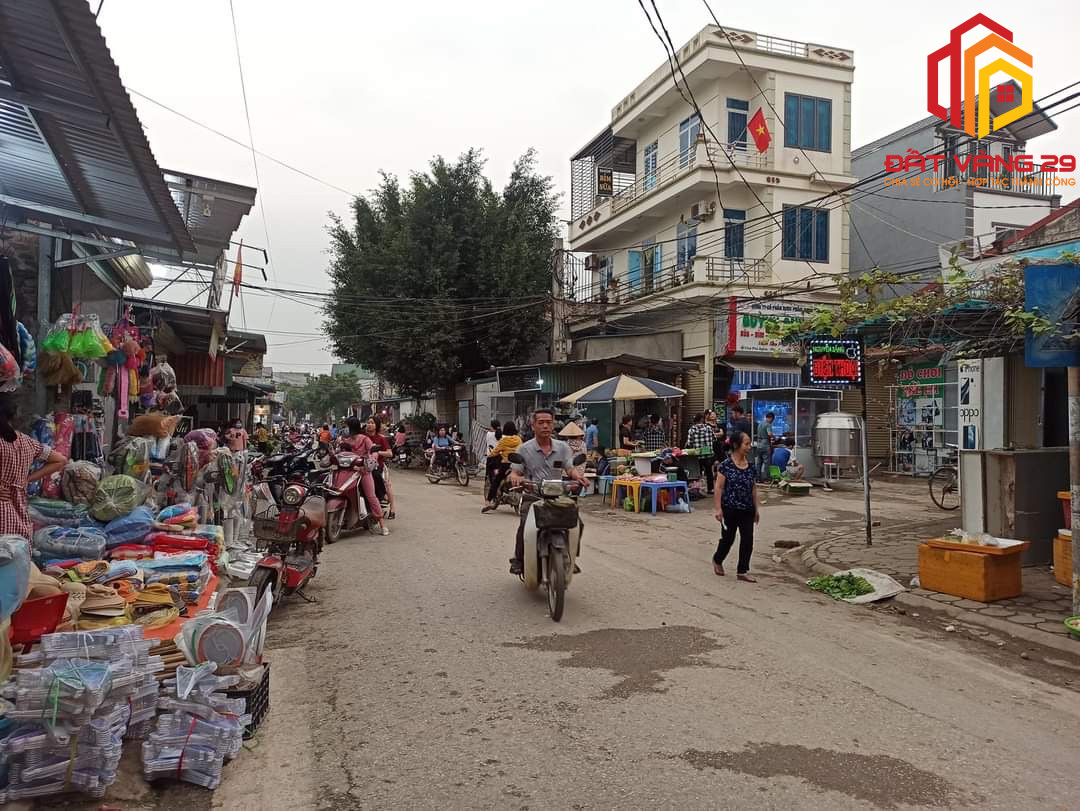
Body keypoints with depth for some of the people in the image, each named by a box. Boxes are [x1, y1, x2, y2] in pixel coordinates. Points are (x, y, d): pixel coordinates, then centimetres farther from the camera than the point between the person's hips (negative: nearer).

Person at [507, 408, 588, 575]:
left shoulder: (563, 447, 10)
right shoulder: (524, 449, 6)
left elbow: (570, 469, 0)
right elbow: (514, 472, 1)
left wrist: (577, 475, -23)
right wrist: (516, 478, -23)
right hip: (532, 497, -2)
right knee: (525, 523, -27)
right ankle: (518, 559, -8)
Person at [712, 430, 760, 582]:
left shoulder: (750, 466, 4)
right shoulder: (726, 465, -13)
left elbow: (753, 488, 12)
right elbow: (719, 488, -12)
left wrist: (756, 508, 13)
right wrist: (718, 509, -15)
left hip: (747, 510, 5)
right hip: (730, 509, -5)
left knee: (747, 539, 2)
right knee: (728, 538, 9)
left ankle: (742, 571, 12)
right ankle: (717, 560, 36)